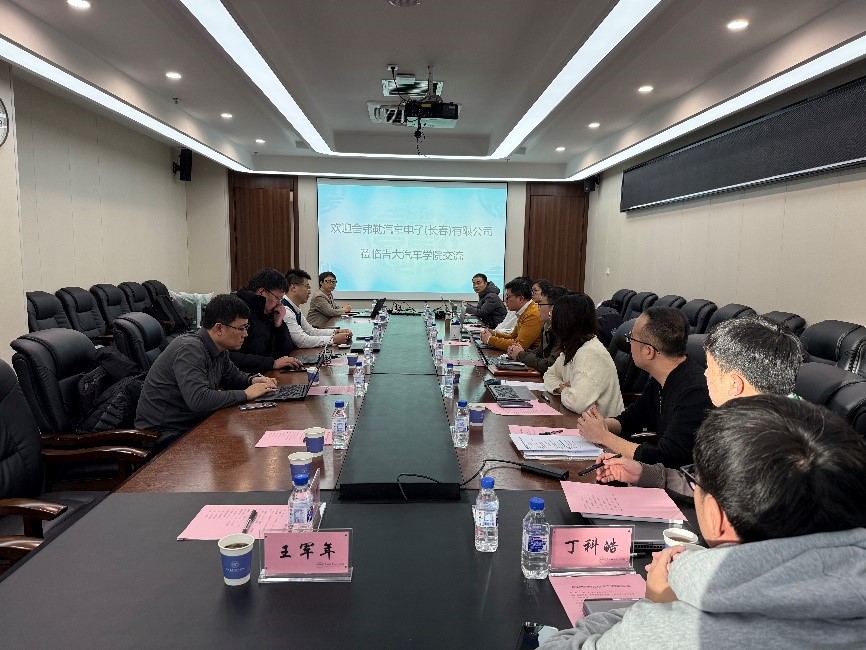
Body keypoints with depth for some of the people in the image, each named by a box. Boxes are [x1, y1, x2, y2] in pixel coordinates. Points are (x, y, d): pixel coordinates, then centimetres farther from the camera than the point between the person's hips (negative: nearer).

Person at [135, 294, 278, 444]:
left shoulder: (219, 349, 3)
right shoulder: (189, 350, -24)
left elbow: (232, 374, 23)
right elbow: (198, 400, -35)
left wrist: (252, 379, 0)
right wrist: (246, 394, -25)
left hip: (193, 423, 8)